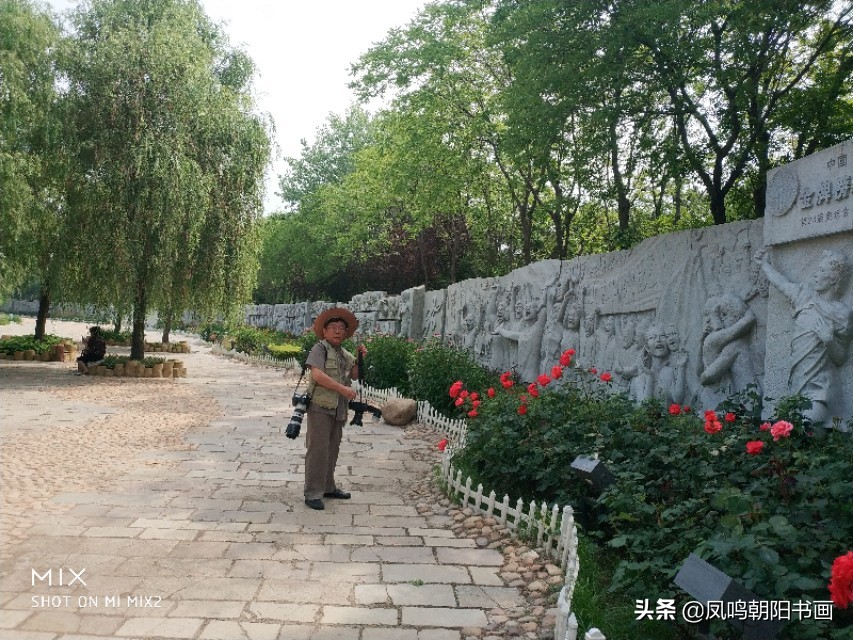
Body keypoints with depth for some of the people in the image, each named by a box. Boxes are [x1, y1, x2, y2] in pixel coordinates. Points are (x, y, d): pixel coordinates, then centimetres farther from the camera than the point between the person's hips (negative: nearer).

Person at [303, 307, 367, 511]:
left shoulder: (345, 354, 16)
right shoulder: (320, 349, -8)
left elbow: (354, 375, 13)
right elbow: (317, 374, -20)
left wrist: (361, 358, -1)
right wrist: (343, 389, -21)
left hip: (338, 410, 8)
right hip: (320, 407, -8)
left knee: (332, 449, 15)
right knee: (317, 450, -5)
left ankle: (328, 487, 28)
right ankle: (313, 493, 2)